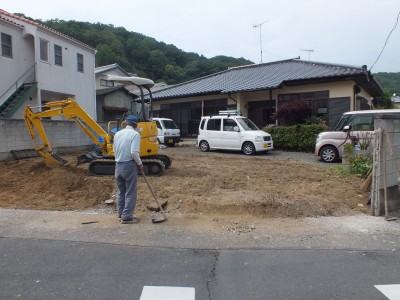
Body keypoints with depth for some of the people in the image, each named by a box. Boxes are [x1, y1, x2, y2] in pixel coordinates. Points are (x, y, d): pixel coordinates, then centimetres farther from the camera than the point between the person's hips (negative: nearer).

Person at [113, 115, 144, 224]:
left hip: (118, 165, 6)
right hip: (129, 165, -6)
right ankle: (127, 217, 6)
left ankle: (121, 214, 26)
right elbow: (134, 152, -19)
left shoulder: (117, 134, 8)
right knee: (131, 193, 3)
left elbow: (115, 151, 11)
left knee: (121, 191, 18)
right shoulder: (135, 134, -11)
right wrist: (140, 164, -6)